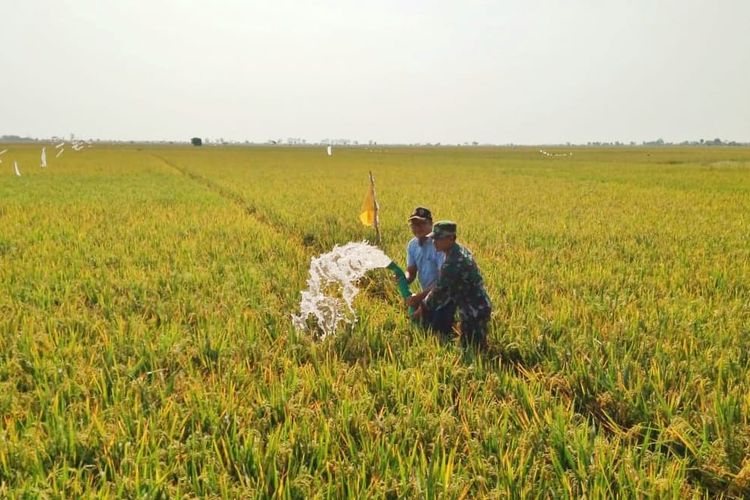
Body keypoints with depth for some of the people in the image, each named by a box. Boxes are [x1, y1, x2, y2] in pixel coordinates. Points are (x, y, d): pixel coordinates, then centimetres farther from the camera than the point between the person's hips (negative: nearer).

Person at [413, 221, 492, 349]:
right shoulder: (461, 250, 6)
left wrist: (423, 309, -6)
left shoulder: (453, 263, -26)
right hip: (479, 307, 10)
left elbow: (440, 291, -20)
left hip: (474, 312, -10)